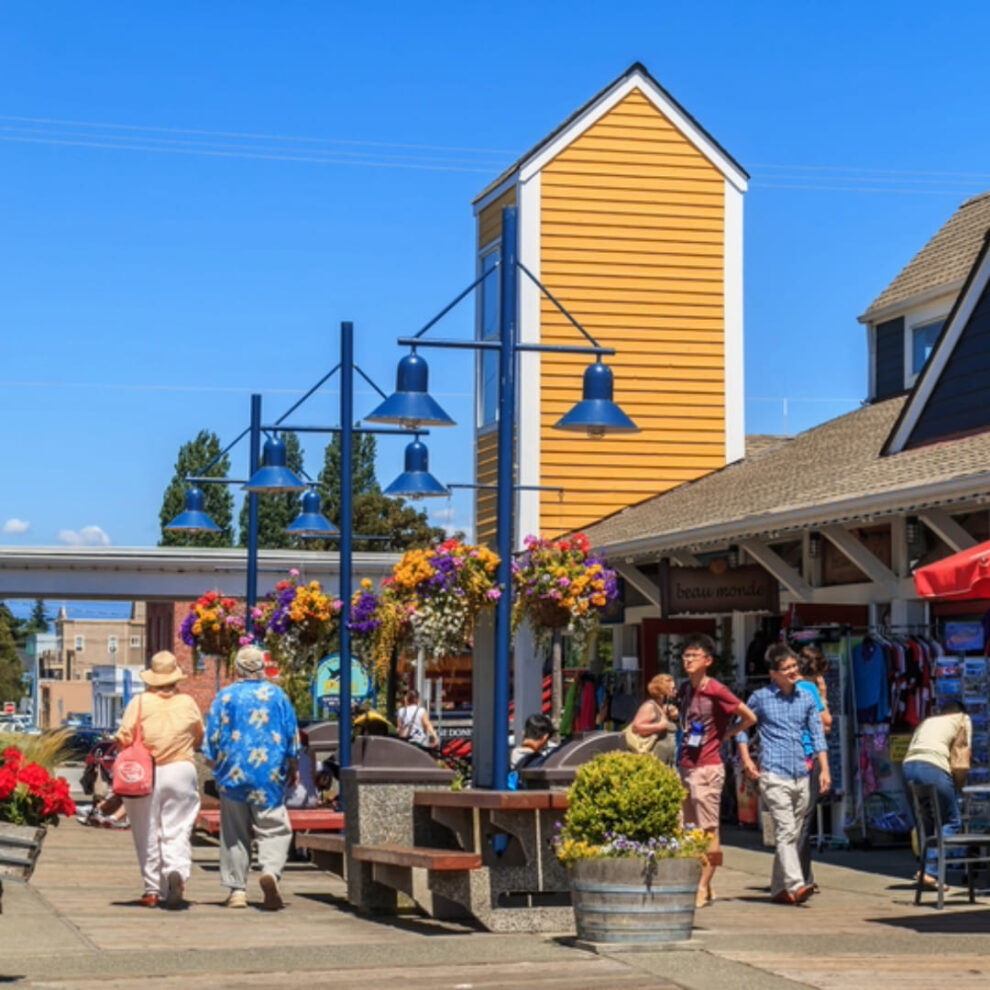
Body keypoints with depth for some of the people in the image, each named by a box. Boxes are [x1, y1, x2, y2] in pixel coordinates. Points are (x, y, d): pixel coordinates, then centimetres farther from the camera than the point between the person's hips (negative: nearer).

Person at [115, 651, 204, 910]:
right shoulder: (188, 703, 4)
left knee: (147, 833, 8)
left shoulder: (139, 702, -4)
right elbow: (200, 738, 14)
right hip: (181, 770, 1)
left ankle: (153, 890, 10)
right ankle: (177, 872, -25)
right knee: (178, 830, 2)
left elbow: (124, 737, -8)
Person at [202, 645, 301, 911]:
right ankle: (270, 870, -25)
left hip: (233, 772, 0)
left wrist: (216, 768, 16)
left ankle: (237, 890, 7)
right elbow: (292, 737, 7)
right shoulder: (277, 695, 4)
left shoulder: (225, 697, 2)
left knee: (235, 833, 7)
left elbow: (212, 739, 4)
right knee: (273, 828, 1)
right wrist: (293, 769, 18)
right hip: (270, 775, 0)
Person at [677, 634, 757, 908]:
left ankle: (703, 888, 3)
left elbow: (749, 718, -6)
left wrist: (724, 735, -2)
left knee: (708, 830, -2)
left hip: (708, 768, -8)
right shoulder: (685, 689, 11)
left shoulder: (716, 691, -11)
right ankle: (700, 885, 20)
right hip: (686, 767, 8)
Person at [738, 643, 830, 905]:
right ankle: (795, 885, -26)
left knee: (792, 835, 10)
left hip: (800, 776, 5)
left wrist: (824, 769, 3)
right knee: (785, 831, -16)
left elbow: (817, 735, 12)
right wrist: (746, 759, 2)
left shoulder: (807, 699, 11)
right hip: (773, 775, -5)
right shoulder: (760, 698, 1)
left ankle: (779, 889, 19)